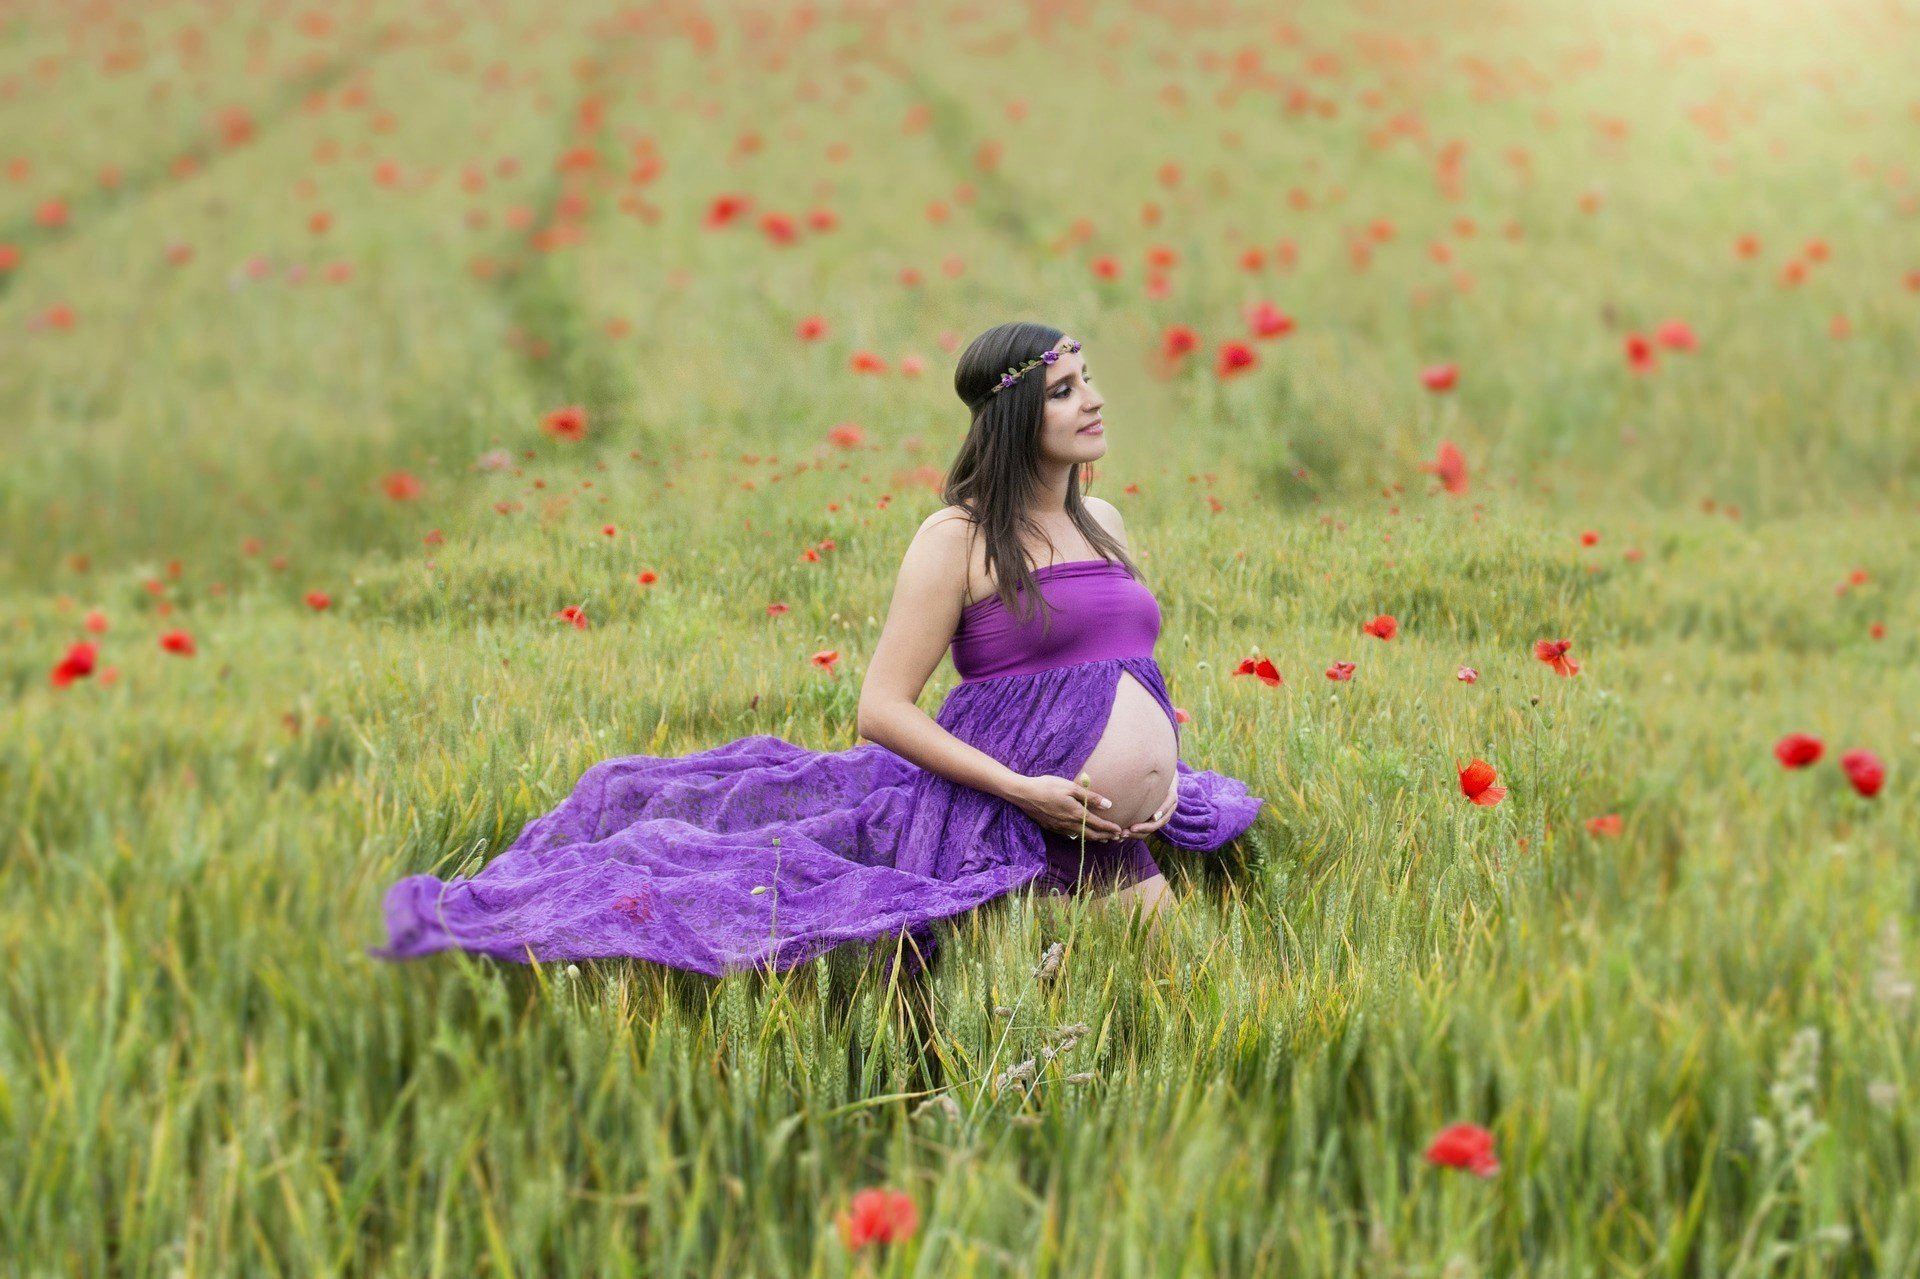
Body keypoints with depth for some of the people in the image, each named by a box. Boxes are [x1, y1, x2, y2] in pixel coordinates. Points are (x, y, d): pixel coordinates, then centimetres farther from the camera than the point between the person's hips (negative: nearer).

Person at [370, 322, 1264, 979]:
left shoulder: (1101, 524, 12)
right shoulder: (958, 537, -9)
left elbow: (1146, 673, 20)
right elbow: (881, 709, -13)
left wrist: (1164, 771, -3)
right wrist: (1021, 789, -21)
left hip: (1103, 831, 7)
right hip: (988, 814, -6)